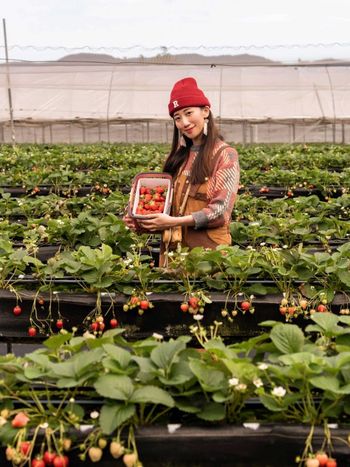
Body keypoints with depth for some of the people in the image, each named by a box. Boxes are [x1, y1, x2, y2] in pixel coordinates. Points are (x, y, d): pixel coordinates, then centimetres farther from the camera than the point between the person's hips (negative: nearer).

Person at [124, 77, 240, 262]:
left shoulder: (225, 154, -7)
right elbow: (168, 202, 13)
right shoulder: (179, 156, 9)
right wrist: (142, 219, -6)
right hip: (173, 246, 5)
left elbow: (220, 210, -15)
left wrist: (173, 221, -23)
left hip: (207, 247, -5)